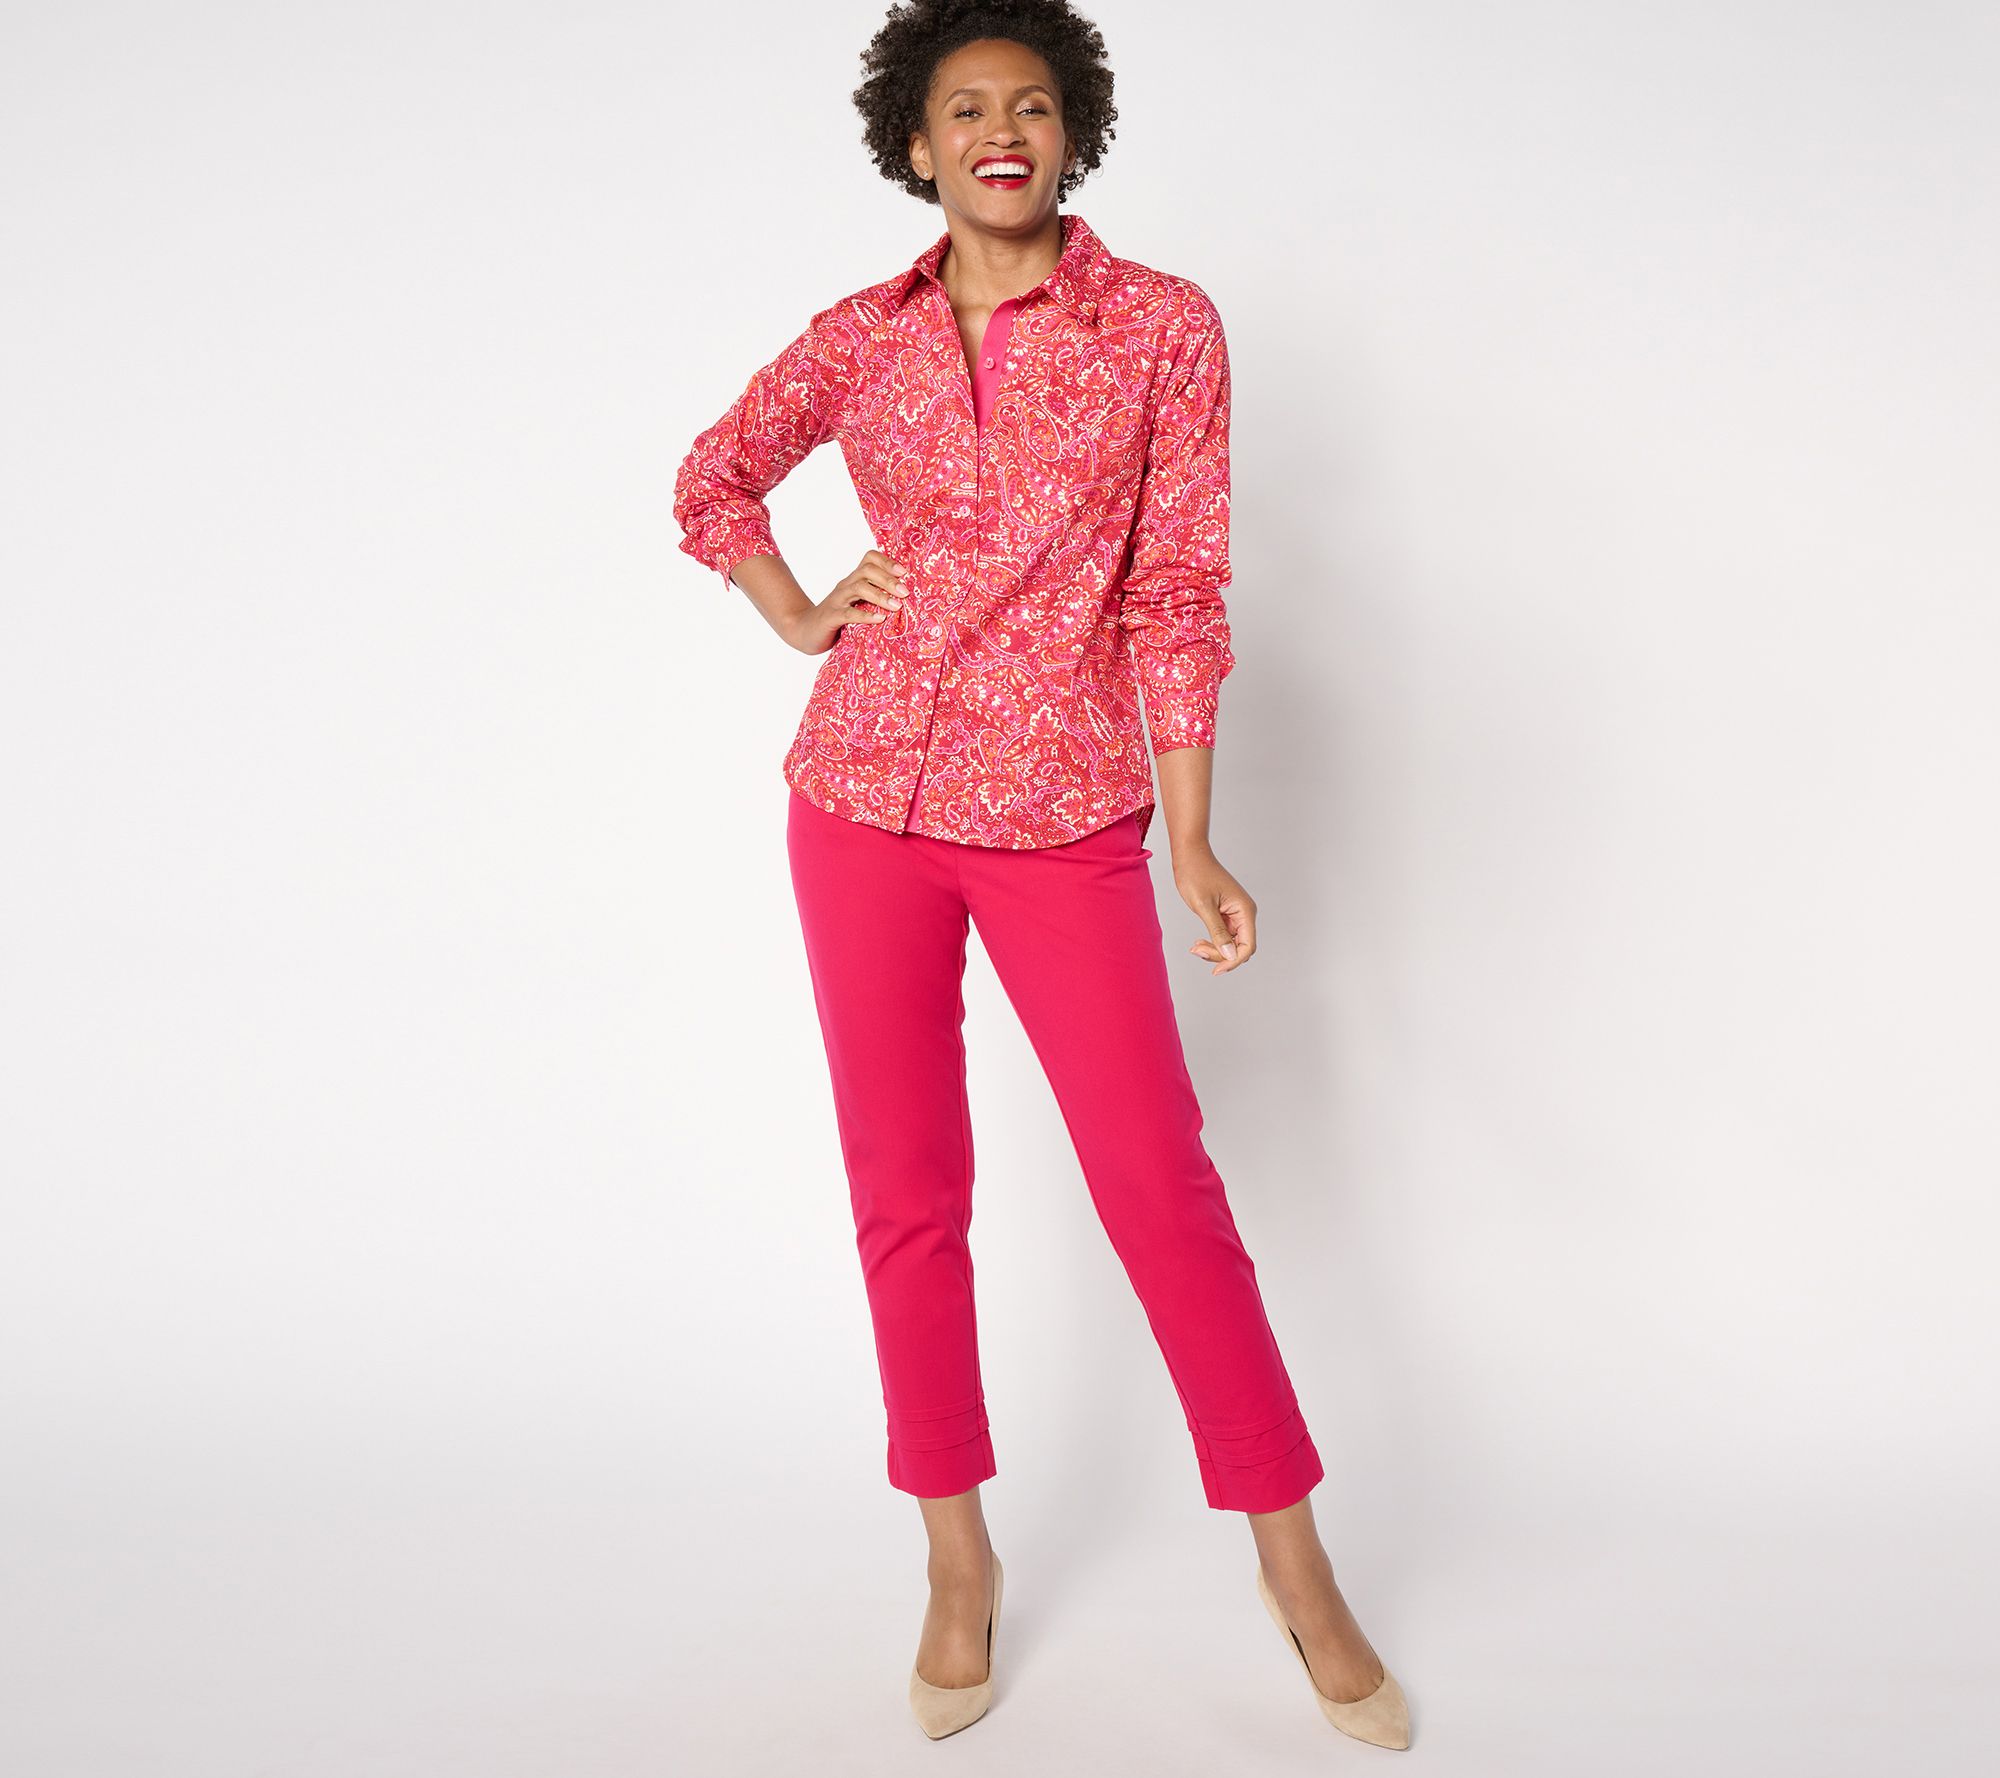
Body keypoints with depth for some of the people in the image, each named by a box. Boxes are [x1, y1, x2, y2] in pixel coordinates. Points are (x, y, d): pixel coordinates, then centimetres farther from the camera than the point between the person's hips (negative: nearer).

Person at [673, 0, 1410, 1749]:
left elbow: (1179, 589, -3)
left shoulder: (1165, 325, -1)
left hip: (1064, 818, -2)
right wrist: (804, 621, 7)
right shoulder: (860, 336, 6)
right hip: (865, 801, 3)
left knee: (1162, 1186, -1)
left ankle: (1294, 1560, 16)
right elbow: (712, 480, 22)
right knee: (907, 1195, 8)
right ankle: (959, 1558, 25)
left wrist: (1190, 839, -6)